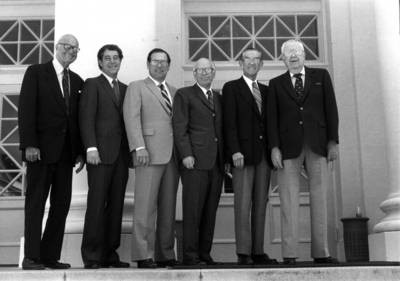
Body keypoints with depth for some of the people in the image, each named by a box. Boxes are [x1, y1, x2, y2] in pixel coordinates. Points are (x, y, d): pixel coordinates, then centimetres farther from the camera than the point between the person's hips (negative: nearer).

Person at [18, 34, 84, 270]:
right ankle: (31, 257, 3)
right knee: (35, 204, -1)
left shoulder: (77, 81, 16)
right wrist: (29, 144, -15)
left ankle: (51, 256, 9)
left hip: (66, 153, 5)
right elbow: (26, 109, -5)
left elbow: (79, 118, 13)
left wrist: (80, 151, 5)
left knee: (62, 205, 3)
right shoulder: (36, 72, 3)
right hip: (41, 150, -5)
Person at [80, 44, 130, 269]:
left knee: (116, 205, 3)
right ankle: (91, 256, -2)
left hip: (121, 155, 5)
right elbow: (86, 118, -5)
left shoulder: (125, 88, 21)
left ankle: (109, 254, 8)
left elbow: (126, 121, 17)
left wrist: (131, 150, 6)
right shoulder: (93, 84, 5)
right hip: (101, 153, -5)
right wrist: (91, 148, -15)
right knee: (97, 204, -7)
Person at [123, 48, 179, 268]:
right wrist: (139, 147, -17)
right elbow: (132, 118, -4)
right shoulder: (136, 87, 8)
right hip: (150, 154, -5)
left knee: (168, 207, 5)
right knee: (146, 206, -7)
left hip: (172, 155, 5)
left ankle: (165, 254, 10)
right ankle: (144, 255, -4)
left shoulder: (174, 92, 22)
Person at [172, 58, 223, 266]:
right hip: (195, 162, -5)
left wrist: (226, 159, 12)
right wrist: (186, 154, -14)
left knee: (210, 211, 5)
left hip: (216, 163, 5)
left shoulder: (218, 98, 21)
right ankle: (190, 255, -1)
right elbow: (179, 127, -4)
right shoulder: (184, 95, 5)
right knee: (193, 210, -5)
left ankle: (205, 253, 11)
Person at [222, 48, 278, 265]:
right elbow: (229, 123, -5)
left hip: (264, 154, 5)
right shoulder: (231, 88, 5)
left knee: (261, 205, 4)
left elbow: (269, 123, 16)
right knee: (243, 204, -7)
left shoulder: (266, 90, 20)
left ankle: (258, 252, 7)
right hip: (243, 153, -5)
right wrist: (235, 151, -15)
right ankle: (243, 253, -5)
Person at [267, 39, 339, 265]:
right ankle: (289, 253, -4)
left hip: (318, 145, 1)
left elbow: (331, 109, 7)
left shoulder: (321, 76, 14)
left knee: (319, 198, 1)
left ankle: (321, 252, 5)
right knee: (289, 200, -4)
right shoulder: (276, 83, 13)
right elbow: (272, 117, 6)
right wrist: (274, 148, -5)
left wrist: (333, 142, -2)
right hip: (289, 147, 0)